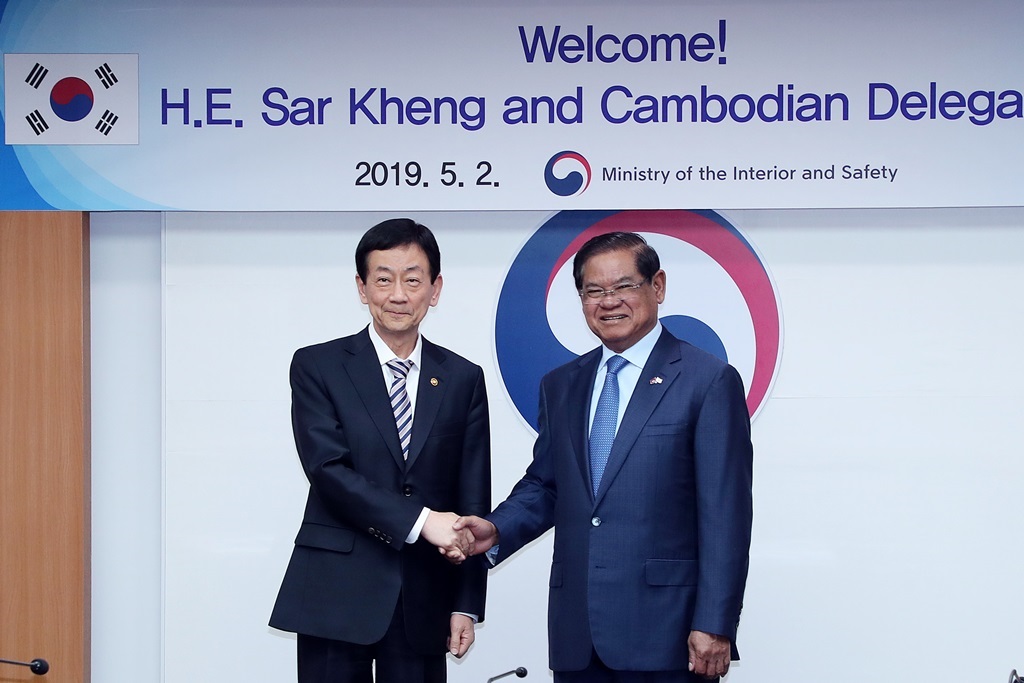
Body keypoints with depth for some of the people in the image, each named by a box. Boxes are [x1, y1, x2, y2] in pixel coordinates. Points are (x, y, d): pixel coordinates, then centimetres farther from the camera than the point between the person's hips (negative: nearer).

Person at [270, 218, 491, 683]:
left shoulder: (463, 379, 9)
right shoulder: (316, 367, 2)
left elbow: (472, 503, 8)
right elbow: (328, 469, -10)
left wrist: (467, 605, 4)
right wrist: (419, 520, -18)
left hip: (424, 601, 2)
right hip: (336, 595, -2)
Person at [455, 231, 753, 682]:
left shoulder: (709, 382, -3)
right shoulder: (560, 386, 15)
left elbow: (725, 515, -7)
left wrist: (715, 627, -12)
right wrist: (496, 530, -2)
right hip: (577, 633, 5)